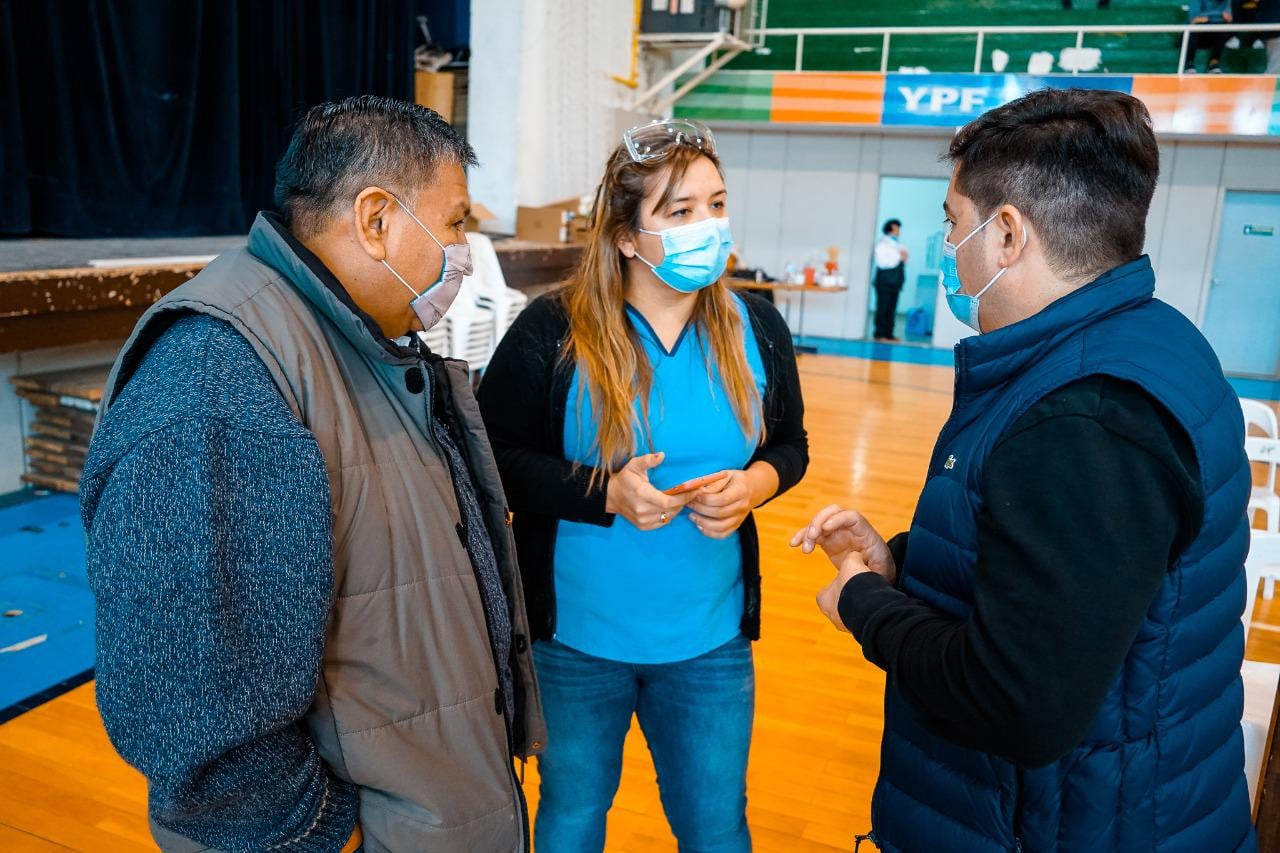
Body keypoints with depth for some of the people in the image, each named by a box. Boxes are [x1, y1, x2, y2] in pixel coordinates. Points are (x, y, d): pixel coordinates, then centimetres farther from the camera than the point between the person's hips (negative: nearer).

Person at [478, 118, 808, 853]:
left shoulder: (757, 328, -3)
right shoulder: (552, 330, -14)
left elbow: (790, 446, 8)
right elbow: (493, 457, -9)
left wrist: (753, 485, -14)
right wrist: (603, 492, -22)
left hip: (710, 640, 2)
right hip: (576, 635, -2)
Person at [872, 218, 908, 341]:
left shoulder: (896, 245, 18)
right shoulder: (882, 243, -4)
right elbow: (882, 262, -15)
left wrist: (903, 259, 3)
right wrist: (898, 257, -14)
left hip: (895, 282, 7)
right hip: (885, 282, -7)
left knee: (891, 309, 5)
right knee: (882, 308, -5)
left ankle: (889, 334, 7)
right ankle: (880, 334, -1)